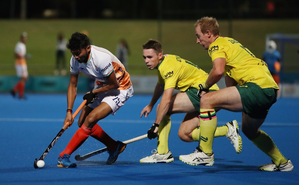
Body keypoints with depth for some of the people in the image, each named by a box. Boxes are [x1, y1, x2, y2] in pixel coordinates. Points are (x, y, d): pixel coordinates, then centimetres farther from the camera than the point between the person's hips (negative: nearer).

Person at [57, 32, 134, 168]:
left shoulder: (102, 58, -35)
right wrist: (69, 112, -9)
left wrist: (93, 93, -12)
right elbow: (72, 85, -2)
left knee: (90, 120, -23)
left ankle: (64, 156, -20)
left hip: (120, 89, -8)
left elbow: (114, 85, -23)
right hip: (101, 87, 8)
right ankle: (114, 147, 21)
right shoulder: (75, 60, -12)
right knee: (82, 122, 3)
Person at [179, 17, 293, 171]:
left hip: (258, 86, -10)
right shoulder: (228, 42, 26)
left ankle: (205, 153, -11)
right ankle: (282, 162, 39)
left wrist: (204, 87, -6)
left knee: (206, 100, -13)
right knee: (249, 130, 30)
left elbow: (218, 71, -22)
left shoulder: (217, 45, -4)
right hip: (269, 90, 10)